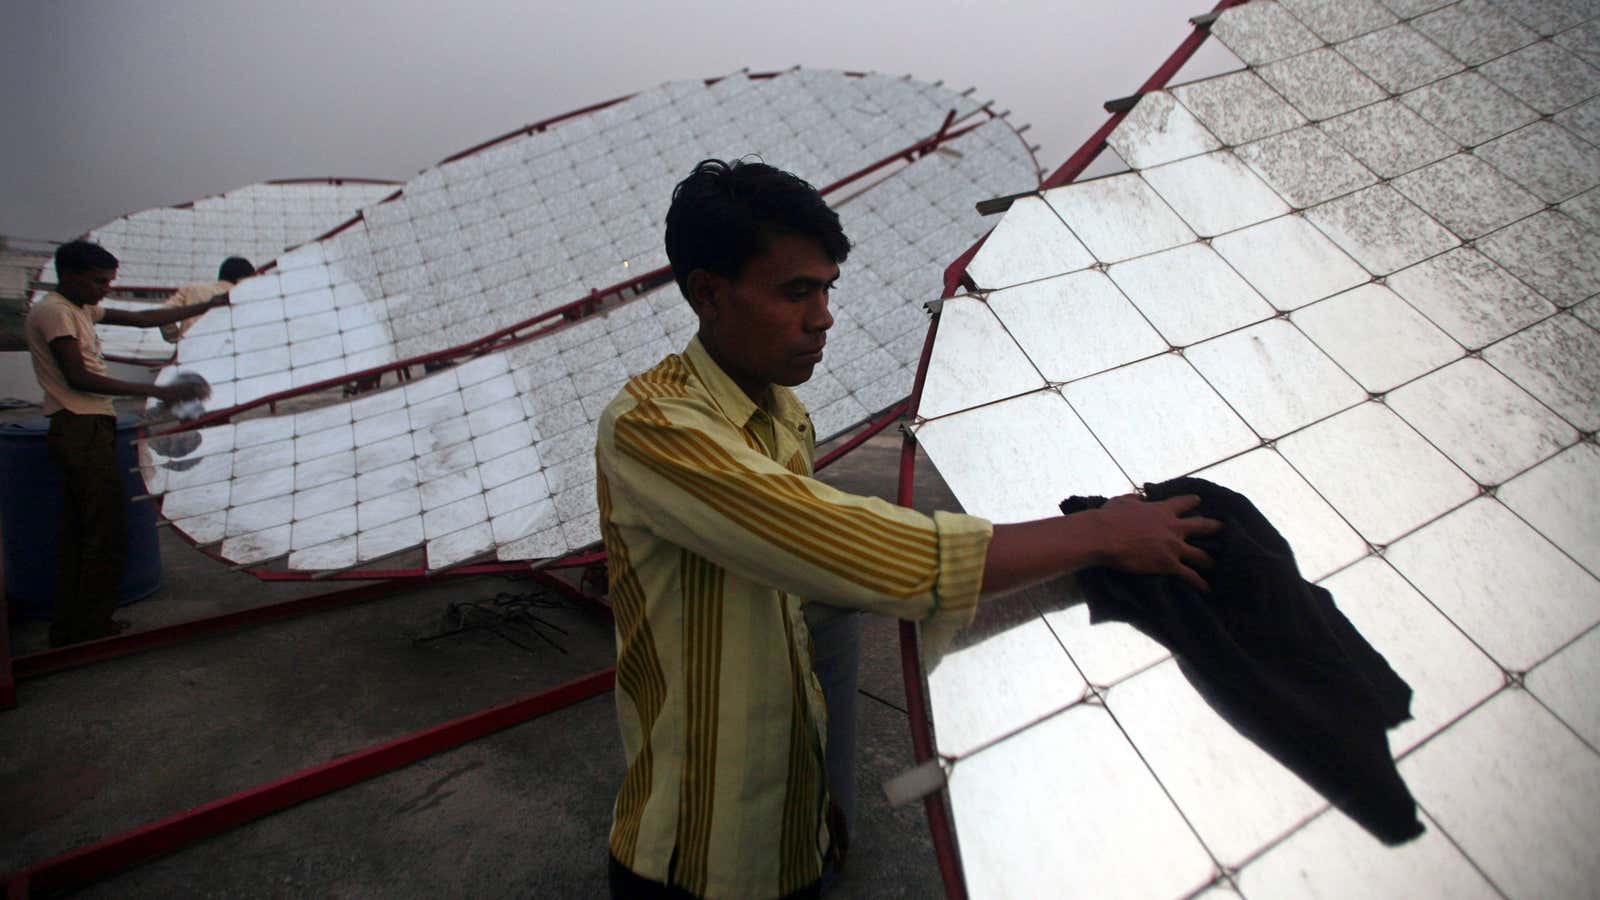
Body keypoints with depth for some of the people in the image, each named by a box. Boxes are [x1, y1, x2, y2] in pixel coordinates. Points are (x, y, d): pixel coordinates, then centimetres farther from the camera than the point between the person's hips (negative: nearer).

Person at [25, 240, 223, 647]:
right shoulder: (53, 311, -11)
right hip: (83, 430, -10)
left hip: (79, 432, 10)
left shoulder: (80, 309, 17)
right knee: (106, 534, -6)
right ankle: (95, 630, 1)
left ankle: (69, 629, 20)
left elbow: (144, 319, 20)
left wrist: (209, 305, 18)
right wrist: (159, 392, -22)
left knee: (77, 533, 13)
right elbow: (78, 378, -18)